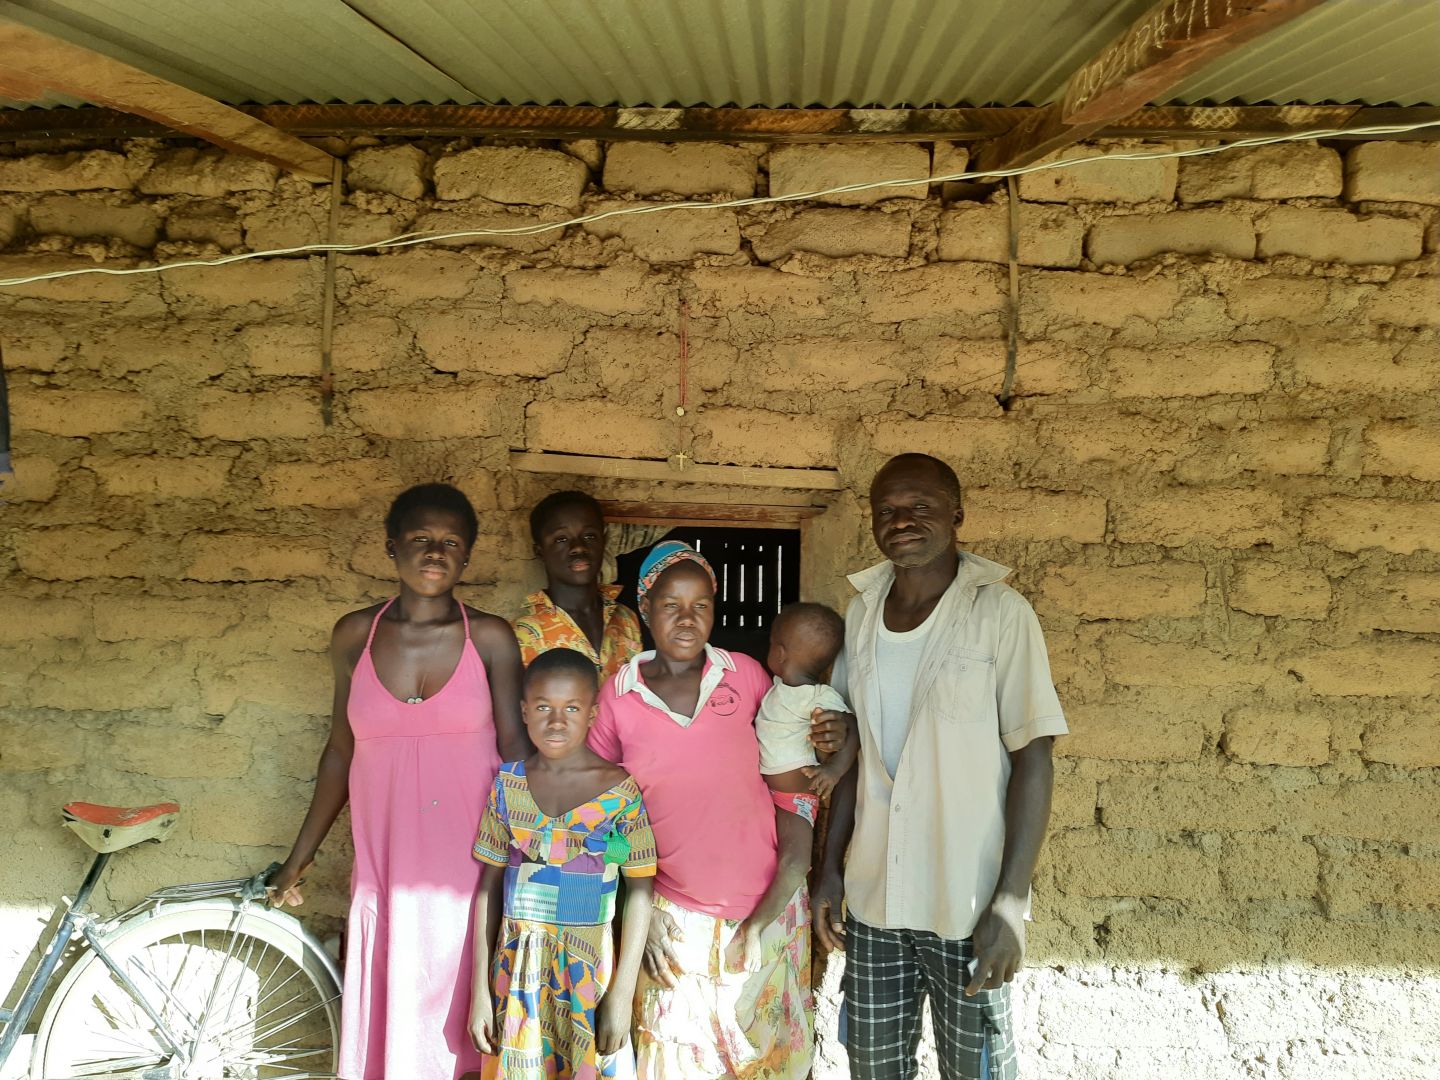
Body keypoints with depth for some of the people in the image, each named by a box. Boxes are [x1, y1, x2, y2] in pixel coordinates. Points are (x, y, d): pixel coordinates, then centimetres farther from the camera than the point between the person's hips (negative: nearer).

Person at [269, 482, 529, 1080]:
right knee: (388, 1017, 7)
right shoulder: (355, 635, 3)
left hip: (472, 863, -2)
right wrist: (301, 855, 15)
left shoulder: (490, 638, -4)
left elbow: (515, 748, -2)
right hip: (386, 866, 2)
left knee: (459, 1012, 5)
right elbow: (341, 749, 11)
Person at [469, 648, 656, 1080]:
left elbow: (640, 891, -7)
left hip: (589, 970, -2)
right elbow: (489, 886, 4)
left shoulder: (621, 789, -8)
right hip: (517, 971, 3)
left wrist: (622, 995, -9)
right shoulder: (508, 783, 0)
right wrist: (479, 989, 3)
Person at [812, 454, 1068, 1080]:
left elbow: (1032, 758, -11)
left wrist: (1011, 900, -15)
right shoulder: (862, 611, 4)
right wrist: (829, 867, 8)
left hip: (967, 906, -4)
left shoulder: (999, 612, -11)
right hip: (872, 899, 4)